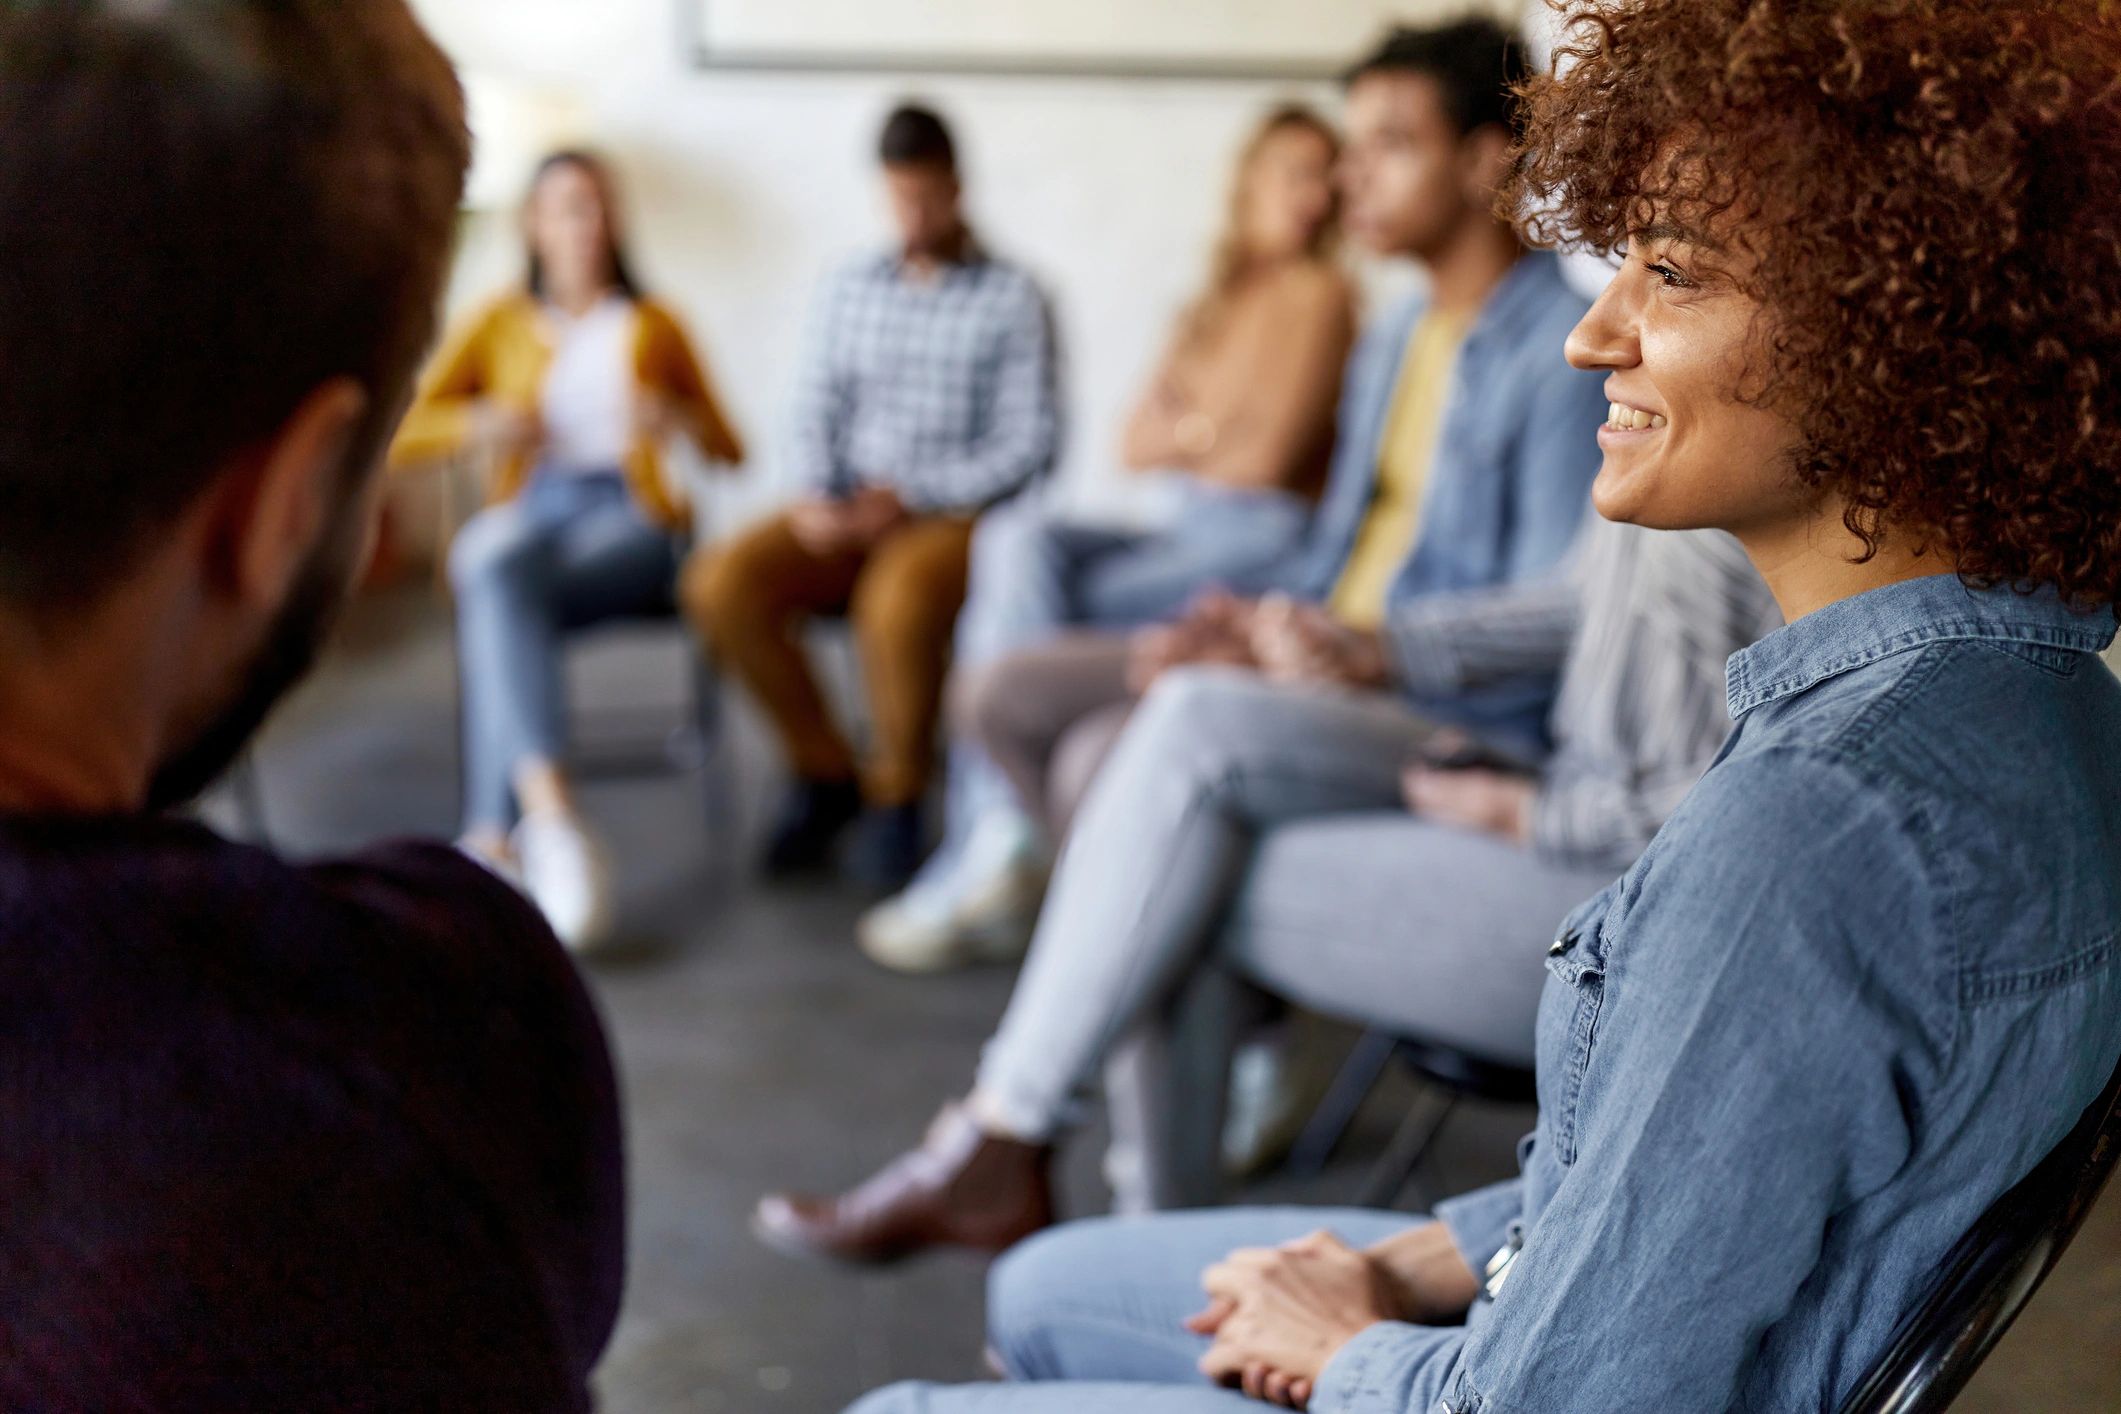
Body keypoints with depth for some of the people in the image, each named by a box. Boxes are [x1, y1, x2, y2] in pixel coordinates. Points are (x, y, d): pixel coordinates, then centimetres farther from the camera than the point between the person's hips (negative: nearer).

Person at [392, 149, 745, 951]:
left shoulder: (652, 326, 23)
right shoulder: (499, 324, 22)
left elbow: (731, 450, 19)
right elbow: (400, 435, 14)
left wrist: (680, 419, -4)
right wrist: (478, 424, -8)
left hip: (629, 523, -1)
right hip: (526, 518, 1)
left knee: (497, 588, -36)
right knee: (495, 579, -39)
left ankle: (493, 839, -45)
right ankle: (550, 812, -56)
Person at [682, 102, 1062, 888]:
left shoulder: (1013, 300, 1)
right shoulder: (850, 290, 16)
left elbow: (1032, 444, -5)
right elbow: (817, 413, 13)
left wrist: (910, 498, -13)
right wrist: (819, 499, -8)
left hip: (953, 518, -4)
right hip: (846, 514, 5)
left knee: (896, 601, -38)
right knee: (721, 581, -22)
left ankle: (898, 794, -11)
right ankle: (825, 770, -4)